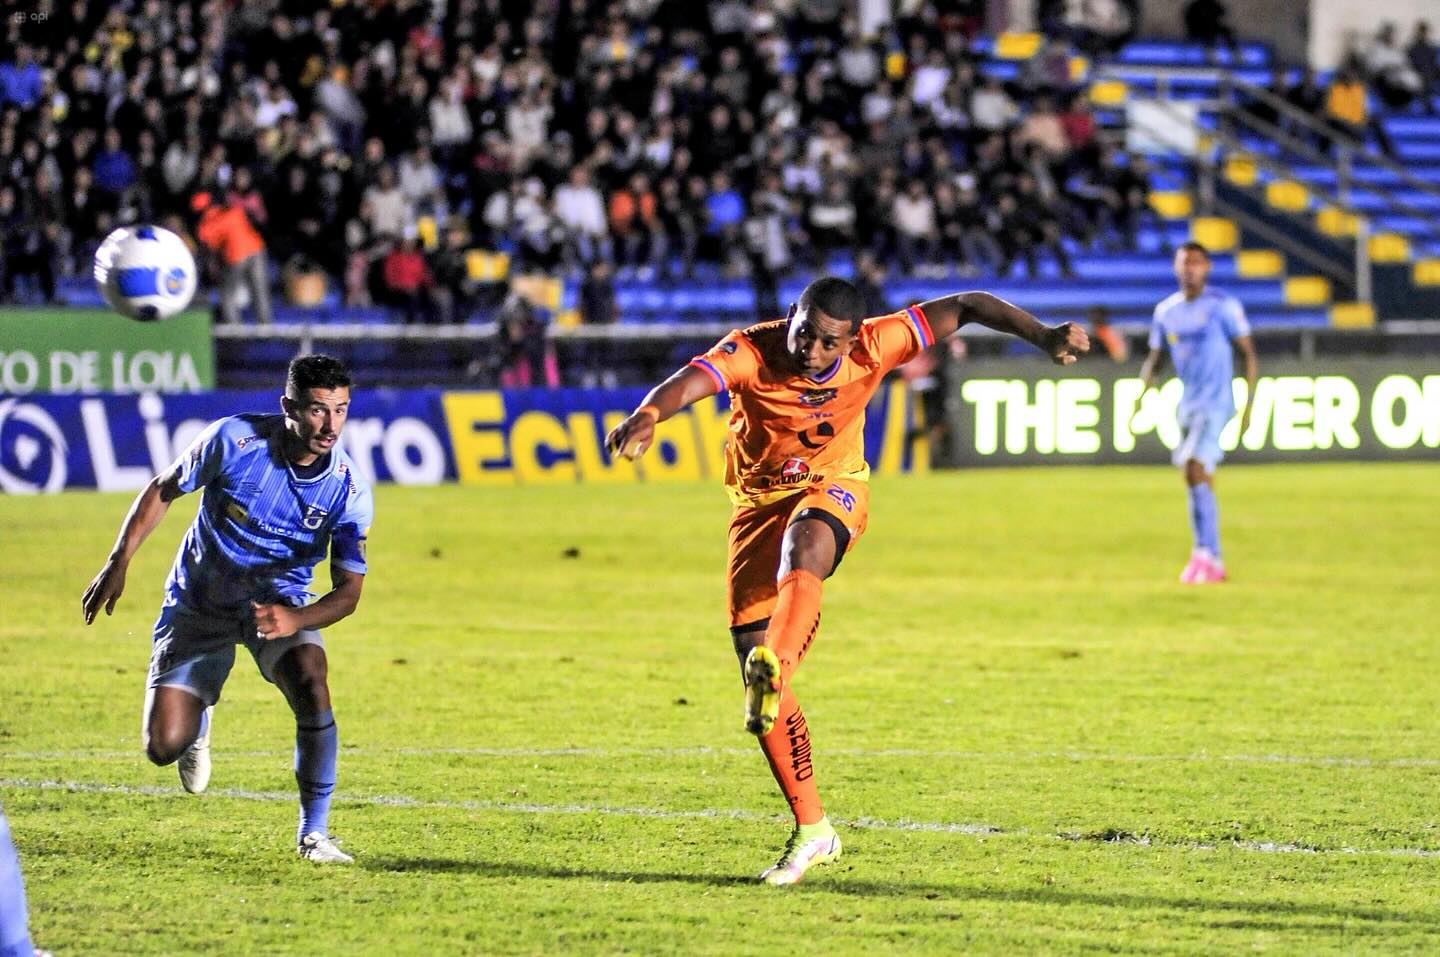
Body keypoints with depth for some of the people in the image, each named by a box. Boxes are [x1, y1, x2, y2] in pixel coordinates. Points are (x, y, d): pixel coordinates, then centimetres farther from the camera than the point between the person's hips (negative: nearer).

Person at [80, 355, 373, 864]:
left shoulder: (348, 489, -19)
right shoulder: (234, 439, -22)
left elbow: (348, 590, -16)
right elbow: (162, 490, -5)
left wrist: (295, 619, -36)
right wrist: (118, 563, -9)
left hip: (279, 603, 0)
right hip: (198, 605, 0)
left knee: (311, 681, -32)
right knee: (164, 747, -9)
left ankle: (314, 832, -18)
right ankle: (198, 716, 32)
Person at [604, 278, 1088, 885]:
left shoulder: (872, 348, -18)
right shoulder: (752, 353, -24)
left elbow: (964, 308, -11)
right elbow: (690, 380, -45)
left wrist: (1042, 336, -22)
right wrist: (648, 414, -66)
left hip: (832, 488, -1)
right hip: (759, 499, 1)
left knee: (802, 547, -39)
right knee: (751, 657, -5)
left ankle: (774, 670, -65)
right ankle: (811, 831, 3)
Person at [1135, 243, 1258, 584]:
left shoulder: (1223, 306, -6)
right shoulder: (1166, 311, 10)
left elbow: (1249, 355, -4)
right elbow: (1154, 360, 18)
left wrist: (1249, 405, -10)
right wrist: (1141, 398, 3)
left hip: (1215, 403, -7)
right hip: (1188, 404, 7)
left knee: (1195, 469, -21)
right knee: (1198, 479, 9)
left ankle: (1206, 553, -19)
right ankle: (1212, 562, 15)